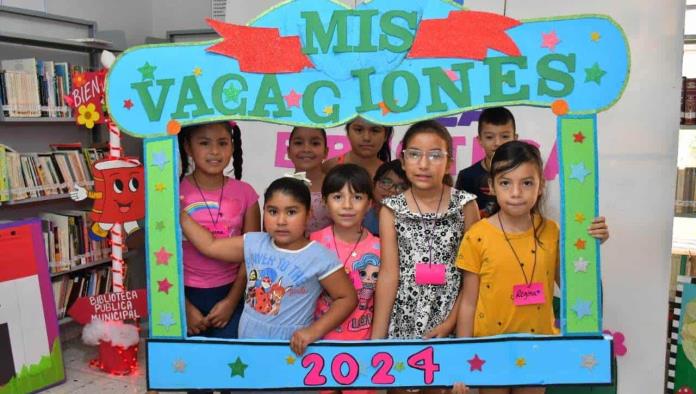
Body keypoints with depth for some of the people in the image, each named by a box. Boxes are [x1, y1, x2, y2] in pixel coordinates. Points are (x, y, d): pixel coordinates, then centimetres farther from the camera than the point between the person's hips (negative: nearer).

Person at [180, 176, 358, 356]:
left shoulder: (319, 257, -15)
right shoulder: (254, 243, -1)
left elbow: (347, 298, -11)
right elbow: (209, 245, 5)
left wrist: (314, 331, -19)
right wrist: (180, 213, -1)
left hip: (291, 348, -4)